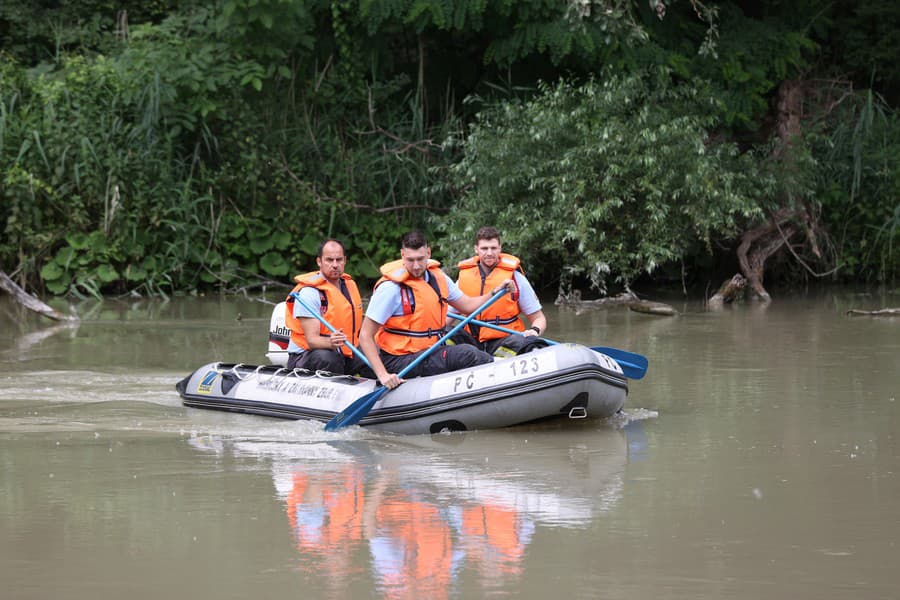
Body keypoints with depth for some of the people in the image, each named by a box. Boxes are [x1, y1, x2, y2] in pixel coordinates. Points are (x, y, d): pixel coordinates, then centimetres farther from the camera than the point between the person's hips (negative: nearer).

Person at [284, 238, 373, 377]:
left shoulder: (350, 284, 12)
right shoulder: (309, 292, -14)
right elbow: (311, 339, -22)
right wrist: (330, 343, -43)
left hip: (343, 355, 7)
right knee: (327, 358, -39)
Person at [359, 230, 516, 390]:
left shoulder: (437, 277, 6)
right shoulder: (390, 288, -15)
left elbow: (468, 305, 19)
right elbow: (365, 336, -15)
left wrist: (495, 293, 0)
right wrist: (383, 375, -24)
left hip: (431, 352, 7)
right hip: (399, 361, -7)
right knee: (466, 354, -23)